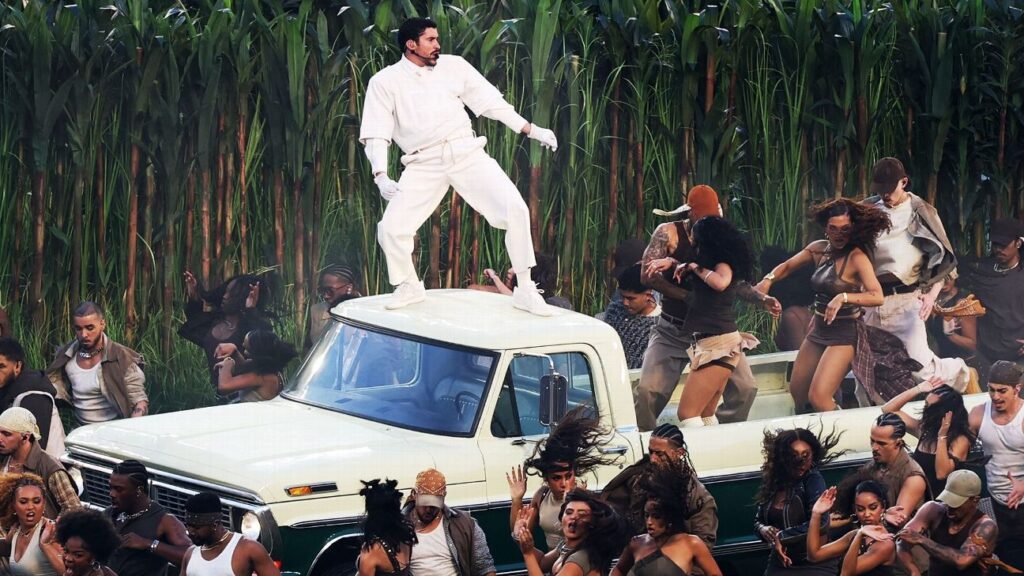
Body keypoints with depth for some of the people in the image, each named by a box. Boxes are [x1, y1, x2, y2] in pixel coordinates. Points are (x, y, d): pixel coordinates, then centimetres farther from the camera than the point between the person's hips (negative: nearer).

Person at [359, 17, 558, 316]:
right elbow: (375, 134, -4)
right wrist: (381, 176, -19)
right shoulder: (385, 82, 0)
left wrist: (532, 130, 9)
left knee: (515, 209, -15)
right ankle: (409, 286, 17)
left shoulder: (454, 66, 7)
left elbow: (491, 102, 12)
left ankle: (525, 291, -3)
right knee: (391, 227, -13)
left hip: (467, 154, 1)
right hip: (424, 164, -1)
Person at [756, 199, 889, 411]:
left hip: (844, 335, -8)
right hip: (818, 330, 8)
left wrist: (843, 297, -42)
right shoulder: (818, 249, 2)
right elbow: (787, 266, 17)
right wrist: (769, 279, -3)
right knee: (797, 393, 15)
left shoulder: (856, 258, -18)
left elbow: (877, 296, -30)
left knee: (818, 398, -17)